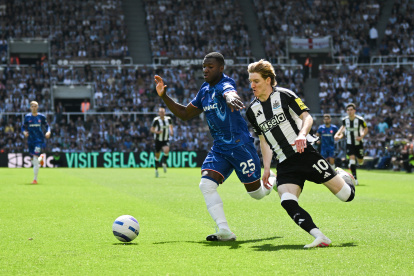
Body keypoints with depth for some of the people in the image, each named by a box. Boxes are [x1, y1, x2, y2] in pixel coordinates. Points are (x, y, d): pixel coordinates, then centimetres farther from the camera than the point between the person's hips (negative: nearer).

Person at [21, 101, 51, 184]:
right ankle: (40, 158, 45)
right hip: (30, 140, 3)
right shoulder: (27, 117, 5)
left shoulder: (41, 116, 2)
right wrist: (24, 132, -11)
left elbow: (47, 126, 10)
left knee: (35, 158, -17)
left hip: (39, 140, -3)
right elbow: (23, 127, 10)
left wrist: (48, 132, -10)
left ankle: (35, 179, -10)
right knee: (34, 162, 6)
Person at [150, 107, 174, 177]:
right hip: (158, 140, -1)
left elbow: (170, 125, 18)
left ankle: (163, 162, -1)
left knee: (166, 150, -27)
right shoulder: (156, 120, -11)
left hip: (166, 140, 2)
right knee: (157, 155, 5)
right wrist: (157, 132, -24)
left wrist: (171, 131, -1)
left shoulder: (168, 119, 0)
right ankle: (156, 169, 26)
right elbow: (151, 129, -6)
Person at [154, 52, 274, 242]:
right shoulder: (204, 91, 11)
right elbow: (185, 114, 21)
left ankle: (271, 182, 41)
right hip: (219, 148, 7)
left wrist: (230, 97, -68)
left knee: (256, 192, 4)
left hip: (240, 144, -7)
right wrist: (164, 97, 9)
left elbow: (229, 91, -42)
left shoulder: (225, 83, -15)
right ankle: (224, 232, -15)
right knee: (206, 184, -17)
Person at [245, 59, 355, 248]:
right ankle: (319, 237, -30)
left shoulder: (284, 95, -3)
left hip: (306, 154, -4)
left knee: (347, 196, -2)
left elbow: (307, 117, -9)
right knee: (287, 202, -26)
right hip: (285, 164, 4)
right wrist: (266, 167, 12)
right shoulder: (252, 110, 12)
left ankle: (341, 177, 33)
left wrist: (302, 135, -30)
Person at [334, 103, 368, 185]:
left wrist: (361, 136, -18)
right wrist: (338, 134, 1)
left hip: (358, 143, -1)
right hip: (349, 143, 1)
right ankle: (355, 178, -12)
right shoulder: (345, 120, -6)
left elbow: (366, 129, -2)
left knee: (360, 161, 6)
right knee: (352, 157, -15)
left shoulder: (360, 120, -15)